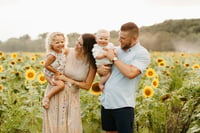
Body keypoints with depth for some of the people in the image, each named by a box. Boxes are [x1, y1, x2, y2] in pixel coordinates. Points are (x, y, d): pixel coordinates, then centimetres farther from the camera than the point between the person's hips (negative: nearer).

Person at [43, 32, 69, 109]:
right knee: (61, 84, -28)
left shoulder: (63, 51, -1)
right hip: (51, 76, -9)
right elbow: (46, 65, -24)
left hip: (59, 74, 9)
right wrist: (56, 71, -19)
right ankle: (47, 97, -20)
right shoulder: (52, 55, -26)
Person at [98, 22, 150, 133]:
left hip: (123, 105, -6)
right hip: (106, 102, 7)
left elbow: (130, 73, -23)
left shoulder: (142, 53, -7)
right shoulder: (118, 50, 12)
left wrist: (114, 58, -12)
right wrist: (100, 69, -3)